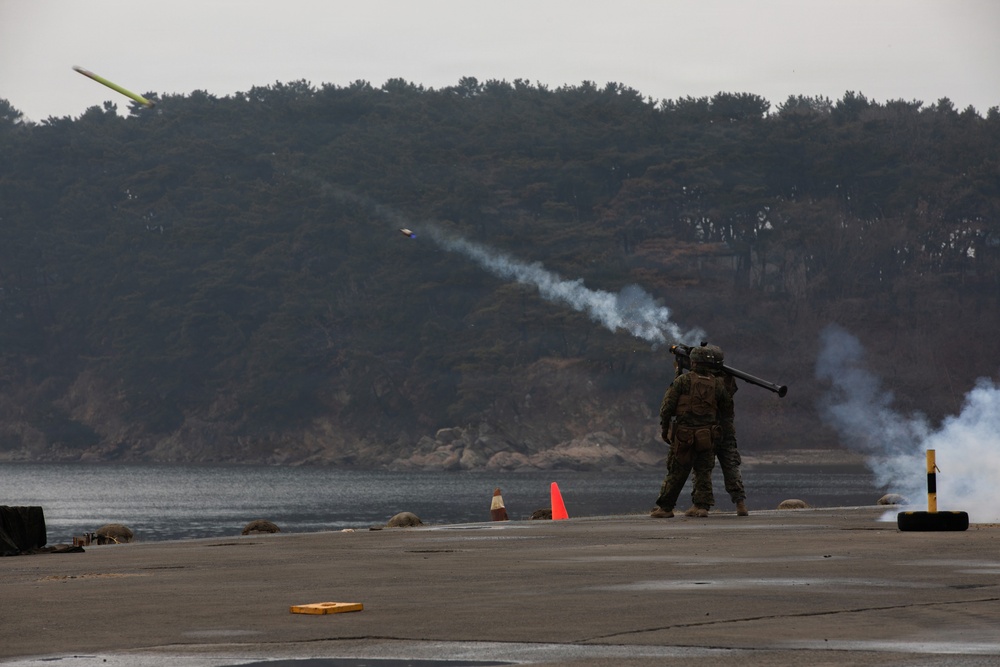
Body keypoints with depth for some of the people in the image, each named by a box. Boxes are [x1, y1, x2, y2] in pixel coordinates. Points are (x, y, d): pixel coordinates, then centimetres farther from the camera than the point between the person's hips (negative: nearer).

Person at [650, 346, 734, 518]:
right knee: (704, 472, 10)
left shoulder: (682, 381, -4)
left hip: (683, 435, -2)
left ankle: (665, 507, 9)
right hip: (708, 437, 2)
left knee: (676, 472, 4)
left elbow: (667, 407, -5)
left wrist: (664, 429, 4)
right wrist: (726, 432, 21)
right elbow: (727, 411, 11)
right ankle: (702, 506, 2)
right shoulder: (718, 385, 6)